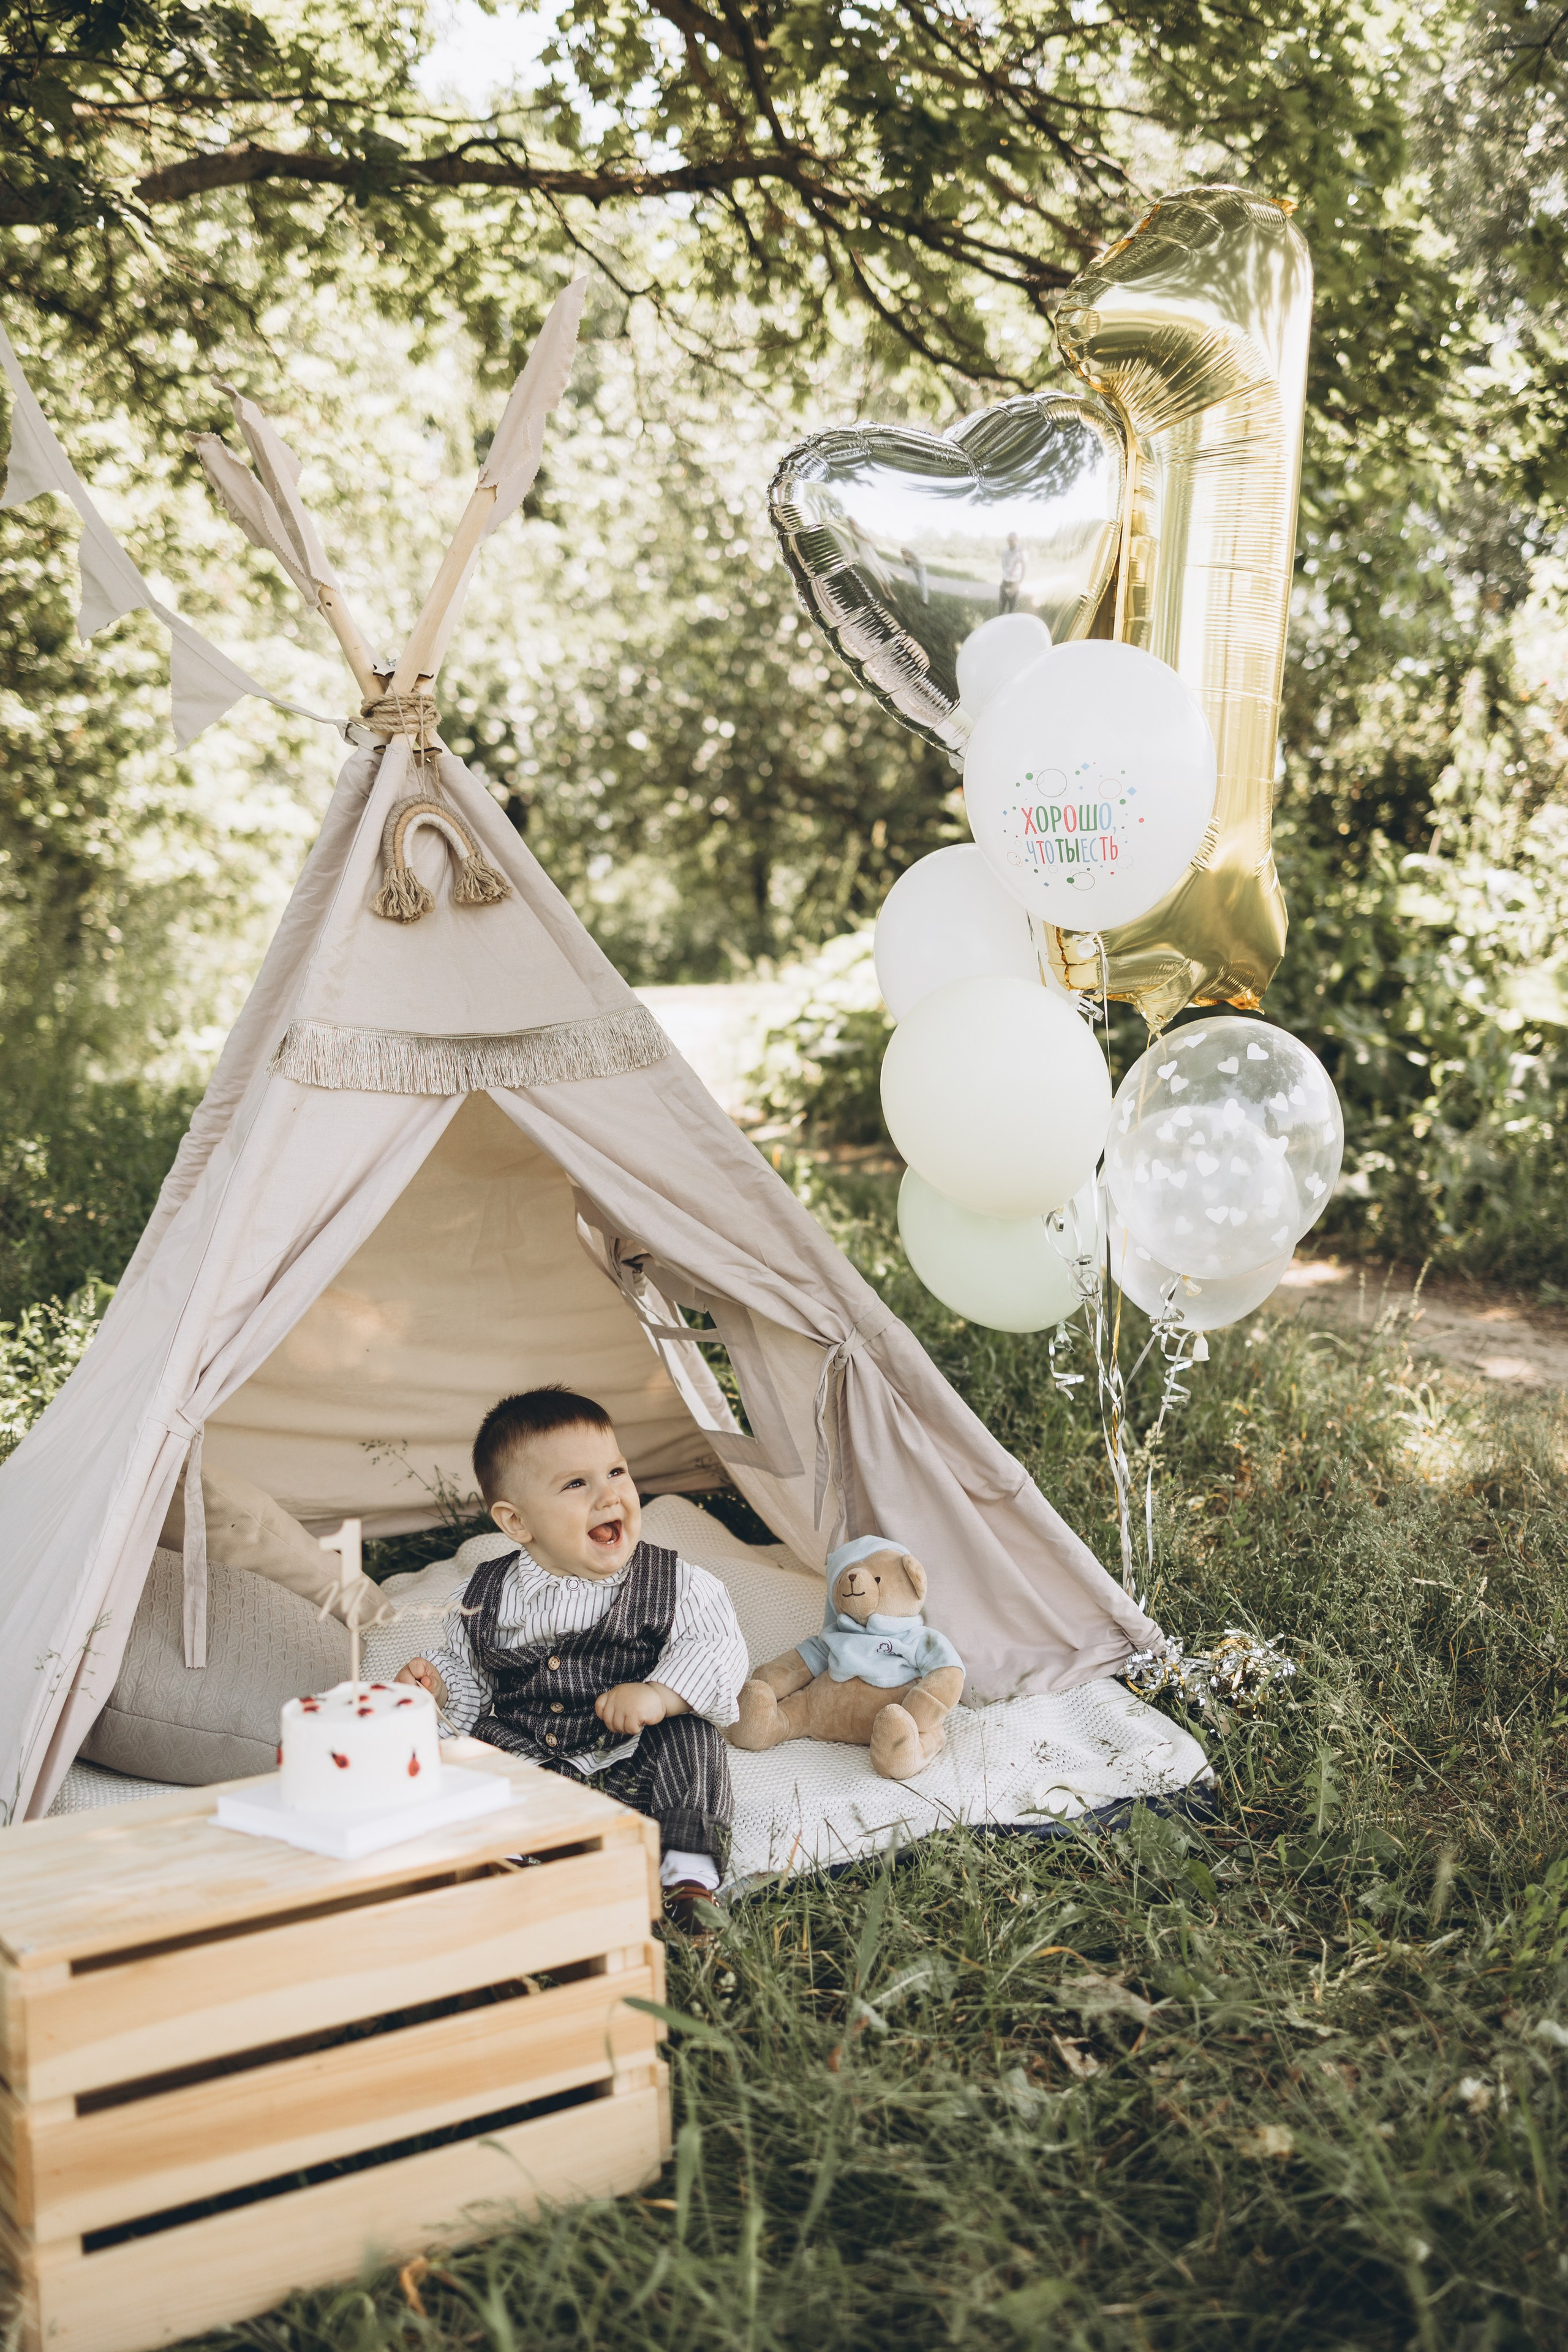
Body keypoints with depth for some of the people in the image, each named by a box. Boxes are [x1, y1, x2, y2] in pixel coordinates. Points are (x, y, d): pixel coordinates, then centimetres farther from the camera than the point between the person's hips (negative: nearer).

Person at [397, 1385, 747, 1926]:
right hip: (525, 1757, 2)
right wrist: (436, 1683, -8)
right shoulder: (485, 1598, 1)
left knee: (690, 1733, -27)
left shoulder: (673, 1583, -6)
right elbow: (467, 1675, 15)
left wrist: (660, 1695, -30)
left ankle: (688, 1873, -25)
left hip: (632, 1764, -2)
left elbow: (718, 1650, -14)